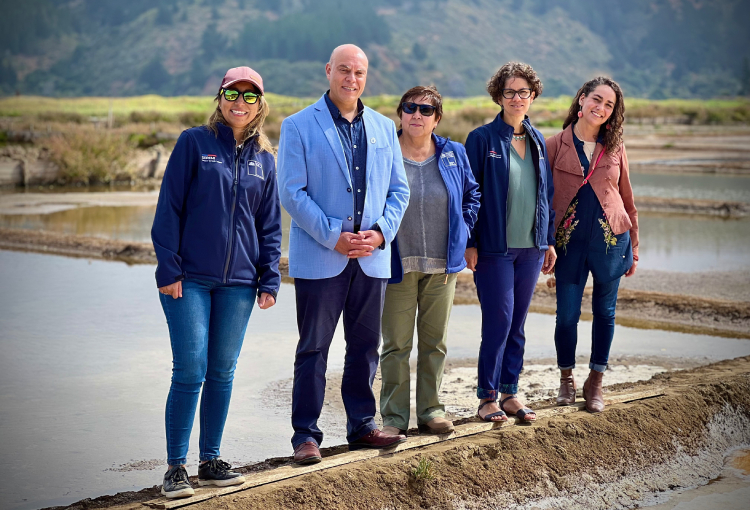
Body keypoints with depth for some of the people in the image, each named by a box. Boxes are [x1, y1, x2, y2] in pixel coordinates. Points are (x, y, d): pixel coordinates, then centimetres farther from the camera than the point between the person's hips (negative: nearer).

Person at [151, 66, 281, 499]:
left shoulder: (264, 158, 11)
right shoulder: (195, 143, 0)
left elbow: (270, 225, 14)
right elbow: (169, 208, -3)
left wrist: (270, 280, 6)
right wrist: (169, 269, -9)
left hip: (239, 281, 4)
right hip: (190, 278, -4)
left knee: (223, 372, 8)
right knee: (190, 370, -7)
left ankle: (211, 460, 18)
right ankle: (176, 467, 3)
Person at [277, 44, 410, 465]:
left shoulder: (384, 128, 12)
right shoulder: (299, 126, -2)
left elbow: (399, 189, 12)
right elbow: (291, 192, -8)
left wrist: (381, 232, -6)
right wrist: (333, 237, -15)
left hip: (372, 257, 4)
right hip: (318, 257, -4)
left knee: (366, 347, 11)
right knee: (313, 349, 0)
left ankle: (362, 426, 22)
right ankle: (306, 435, 6)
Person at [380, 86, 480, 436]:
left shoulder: (454, 155, 6)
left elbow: (472, 195, 19)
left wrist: (463, 229, 8)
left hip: (443, 264, 4)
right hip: (398, 263, -3)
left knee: (435, 341, 11)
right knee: (396, 344, -1)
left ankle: (430, 410, 22)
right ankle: (393, 417, 8)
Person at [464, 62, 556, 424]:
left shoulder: (538, 141, 11)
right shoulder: (482, 139, -4)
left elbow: (546, 193, 16)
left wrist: (549, 240, 13)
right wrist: (470, 242, -10)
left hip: (530, 246, 5)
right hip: (494, 247, -5)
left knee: (518, 323, 9)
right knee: (498, 320, -6)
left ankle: (510, 392, 18)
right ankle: (487, 396, 5)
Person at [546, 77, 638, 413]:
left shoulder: (615, 148, 5)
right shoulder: (555, 145, 0)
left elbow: (627, 199, 11)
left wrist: (633, 248, 11)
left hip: (610, 240, 2)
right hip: (569, 242, -2)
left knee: (605, 312, 9)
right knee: (567, 315, 0)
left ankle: (595, 382, 23)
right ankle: (566, 378, 22)